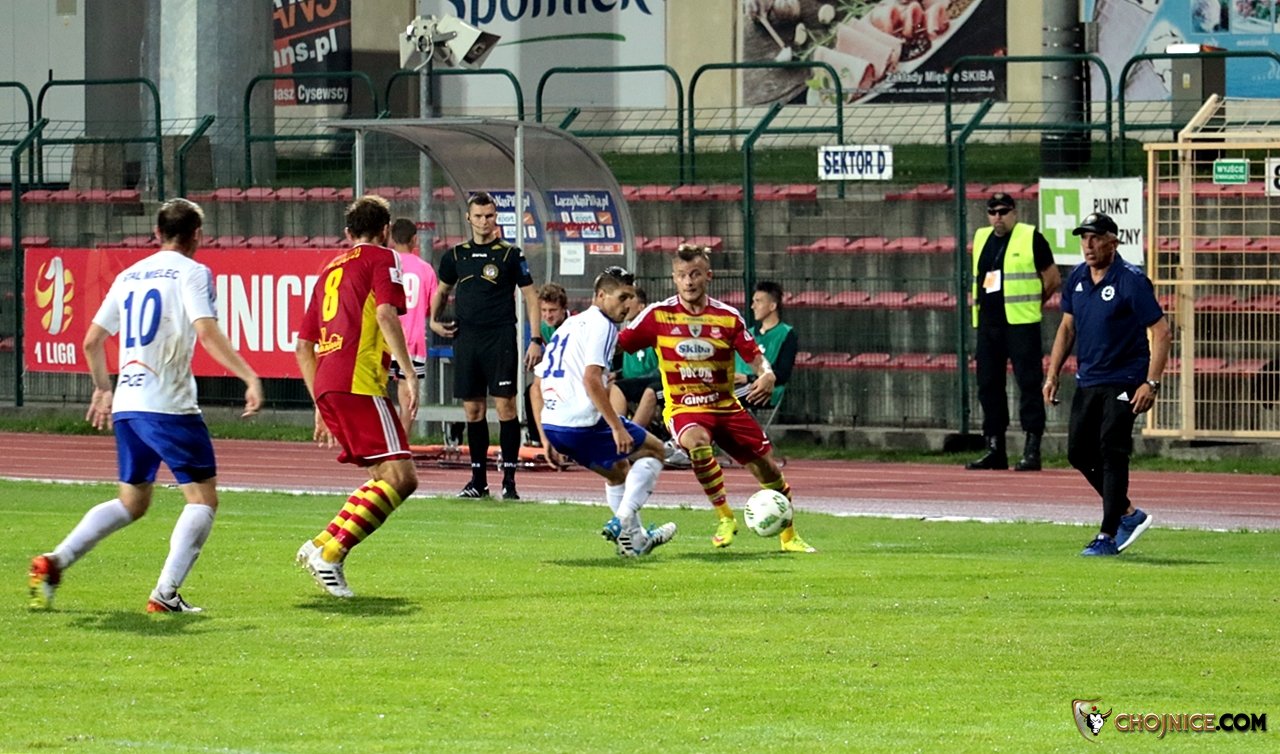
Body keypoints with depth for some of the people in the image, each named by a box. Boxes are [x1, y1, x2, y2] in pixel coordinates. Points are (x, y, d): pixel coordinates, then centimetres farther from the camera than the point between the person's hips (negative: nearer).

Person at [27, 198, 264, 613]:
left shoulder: (129, 276, 16)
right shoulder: (191, 272, -4)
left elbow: (92, 341, 19)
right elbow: (207, 332, -19)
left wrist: (103, 390, 33)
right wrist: (249, 377, -21)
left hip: (126, 404, 7)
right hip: (169, 405, -7)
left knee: (132, 502, 18)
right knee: (203, 498, 1)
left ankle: (54, 562, 5)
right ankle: (166, 593, -11)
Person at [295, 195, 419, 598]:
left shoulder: (330, 268, 27)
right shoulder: (381, 258, 6)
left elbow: (304, 346, 27)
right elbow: (385, 314, -13)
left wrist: (321, 405, 31)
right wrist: (409, 373, -16)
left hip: (327, 384, 8)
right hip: (359, 382, -8)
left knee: (385, 476, 14)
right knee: (400, 476, -12)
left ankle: (322, 548, 4)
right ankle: (330, 550, -22)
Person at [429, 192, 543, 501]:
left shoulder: (510, 254, 1)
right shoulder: (456, 256, 11)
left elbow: (530, 296, 3)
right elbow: (442, 291, 26)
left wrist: (536, 340, -4)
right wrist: (434, 320, 9)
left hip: (500, 336, -4)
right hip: (466, 337, 4)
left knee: (505, 405, -9)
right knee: (473, 410, 5)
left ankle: (509, 478, -6)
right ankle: (478, 479, 13)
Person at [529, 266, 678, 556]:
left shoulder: (568, 325, 23)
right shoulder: (601, 324, -5)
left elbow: (537, 386, 23)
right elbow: (591, 380, -19)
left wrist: (544, 437, 23)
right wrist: (617, 428, -19)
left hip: (553, 425, 9)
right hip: (583, 422, -9)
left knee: (618, 470, 28)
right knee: (654, 450, 9)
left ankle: (634, 537, 25)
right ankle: (622, 520, -5)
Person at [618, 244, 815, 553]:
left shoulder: (727, 317, -1)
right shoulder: (658, 315, -5)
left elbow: (754, 355, 1)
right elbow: (617, 344, -3)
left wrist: (766, 375, -20)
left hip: (726, 406, 3)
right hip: (683, 409, -3)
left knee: (768, 468, 3)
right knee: (696, 442, -38)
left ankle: (789, 536, 26)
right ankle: (724, 518, -22)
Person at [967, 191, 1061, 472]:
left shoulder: (1031, 238, -3)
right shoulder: (981, 239, 15)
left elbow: (1053, 278, 1)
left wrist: (1032, 303, 8)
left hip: (1021, 324, -7)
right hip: (987, 323, 7)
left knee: (1028, 384, -8)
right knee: (988, 385, 8)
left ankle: (1032, 450, -9)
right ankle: (995, 449, 15)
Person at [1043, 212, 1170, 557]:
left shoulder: (1131, 281, -14)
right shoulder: (1077, 278, 7)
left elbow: (1161, 332, -15)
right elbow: (1067, 327, 19)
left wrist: (1151, 384, -21)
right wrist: (1052, 374, 13)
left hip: (1123, 382, -8)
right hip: (1087, 381, 8)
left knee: (1112, 454, -11)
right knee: (1079, 452, 9)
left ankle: (1108, 536, -6)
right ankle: (1128, 514, 25)